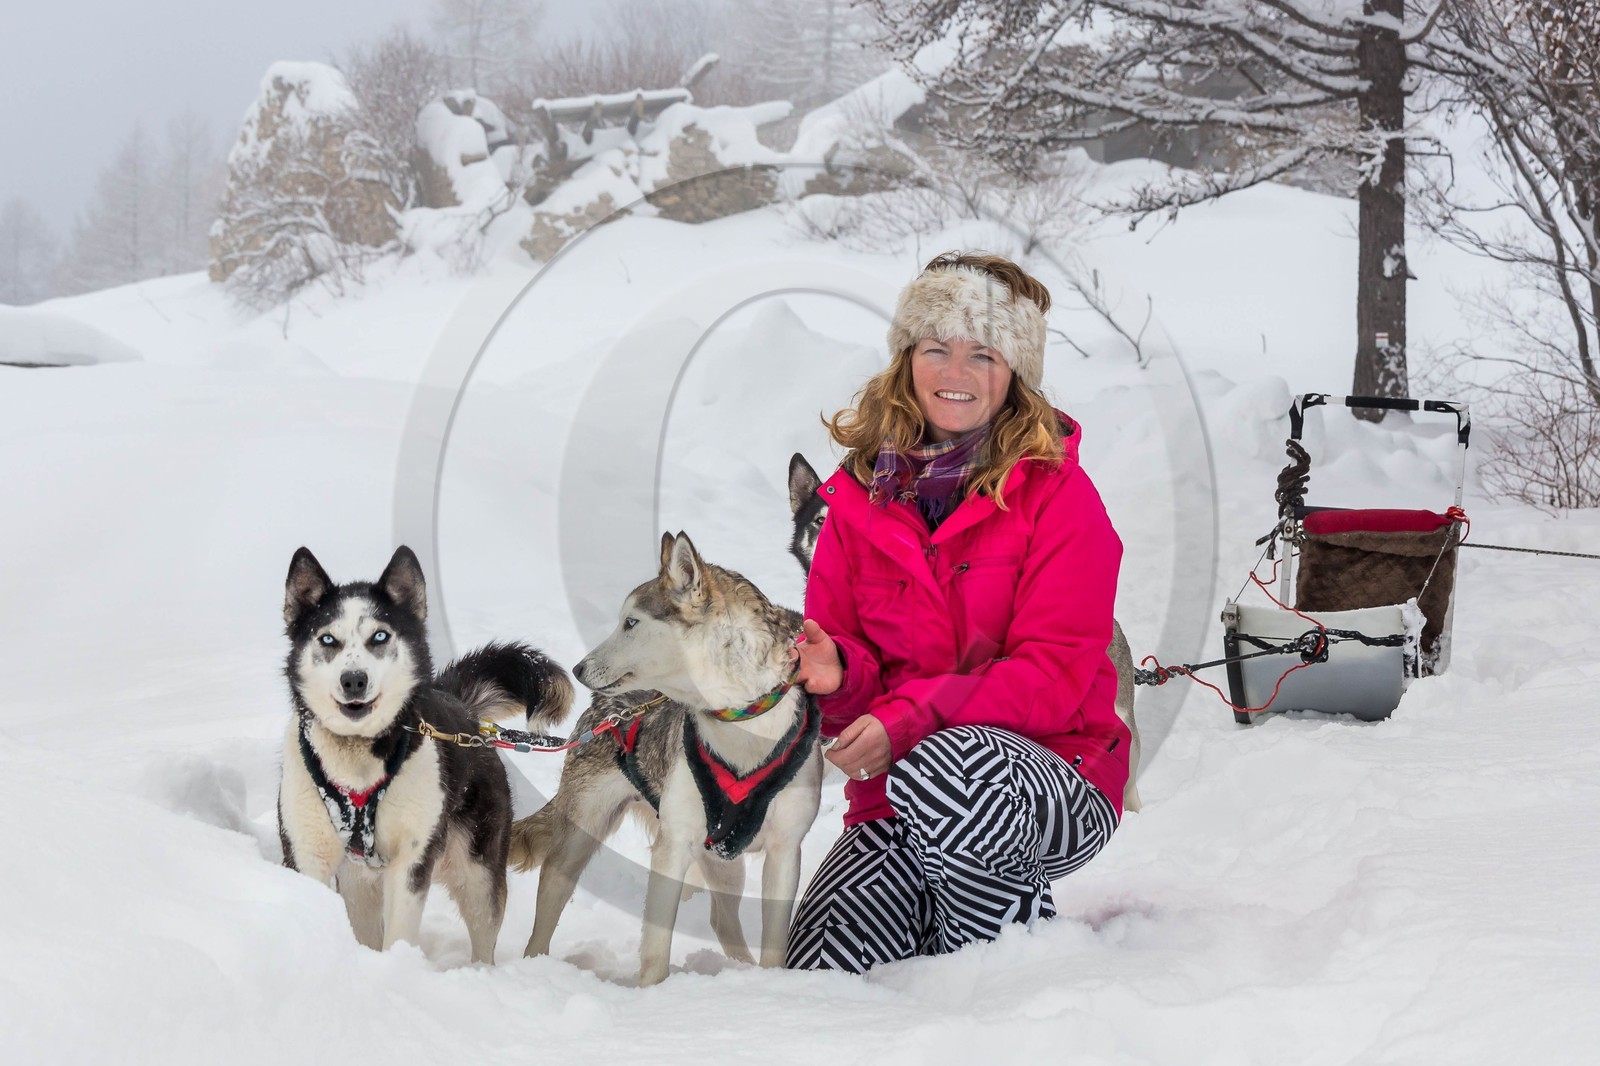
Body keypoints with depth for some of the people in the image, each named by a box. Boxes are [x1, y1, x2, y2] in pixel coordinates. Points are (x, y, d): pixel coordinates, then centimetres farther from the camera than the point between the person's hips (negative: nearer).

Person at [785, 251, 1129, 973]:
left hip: (1053, 778, -3)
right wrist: (838, 671, -15)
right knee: (818, 971, -20)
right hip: (898, 794, 4)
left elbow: (1055, 673, -13)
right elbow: (841, 653, 11)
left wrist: (909, 721, -23)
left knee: (948, 765, -39)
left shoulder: (1055, 493, -4)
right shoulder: (861, 495, 9)